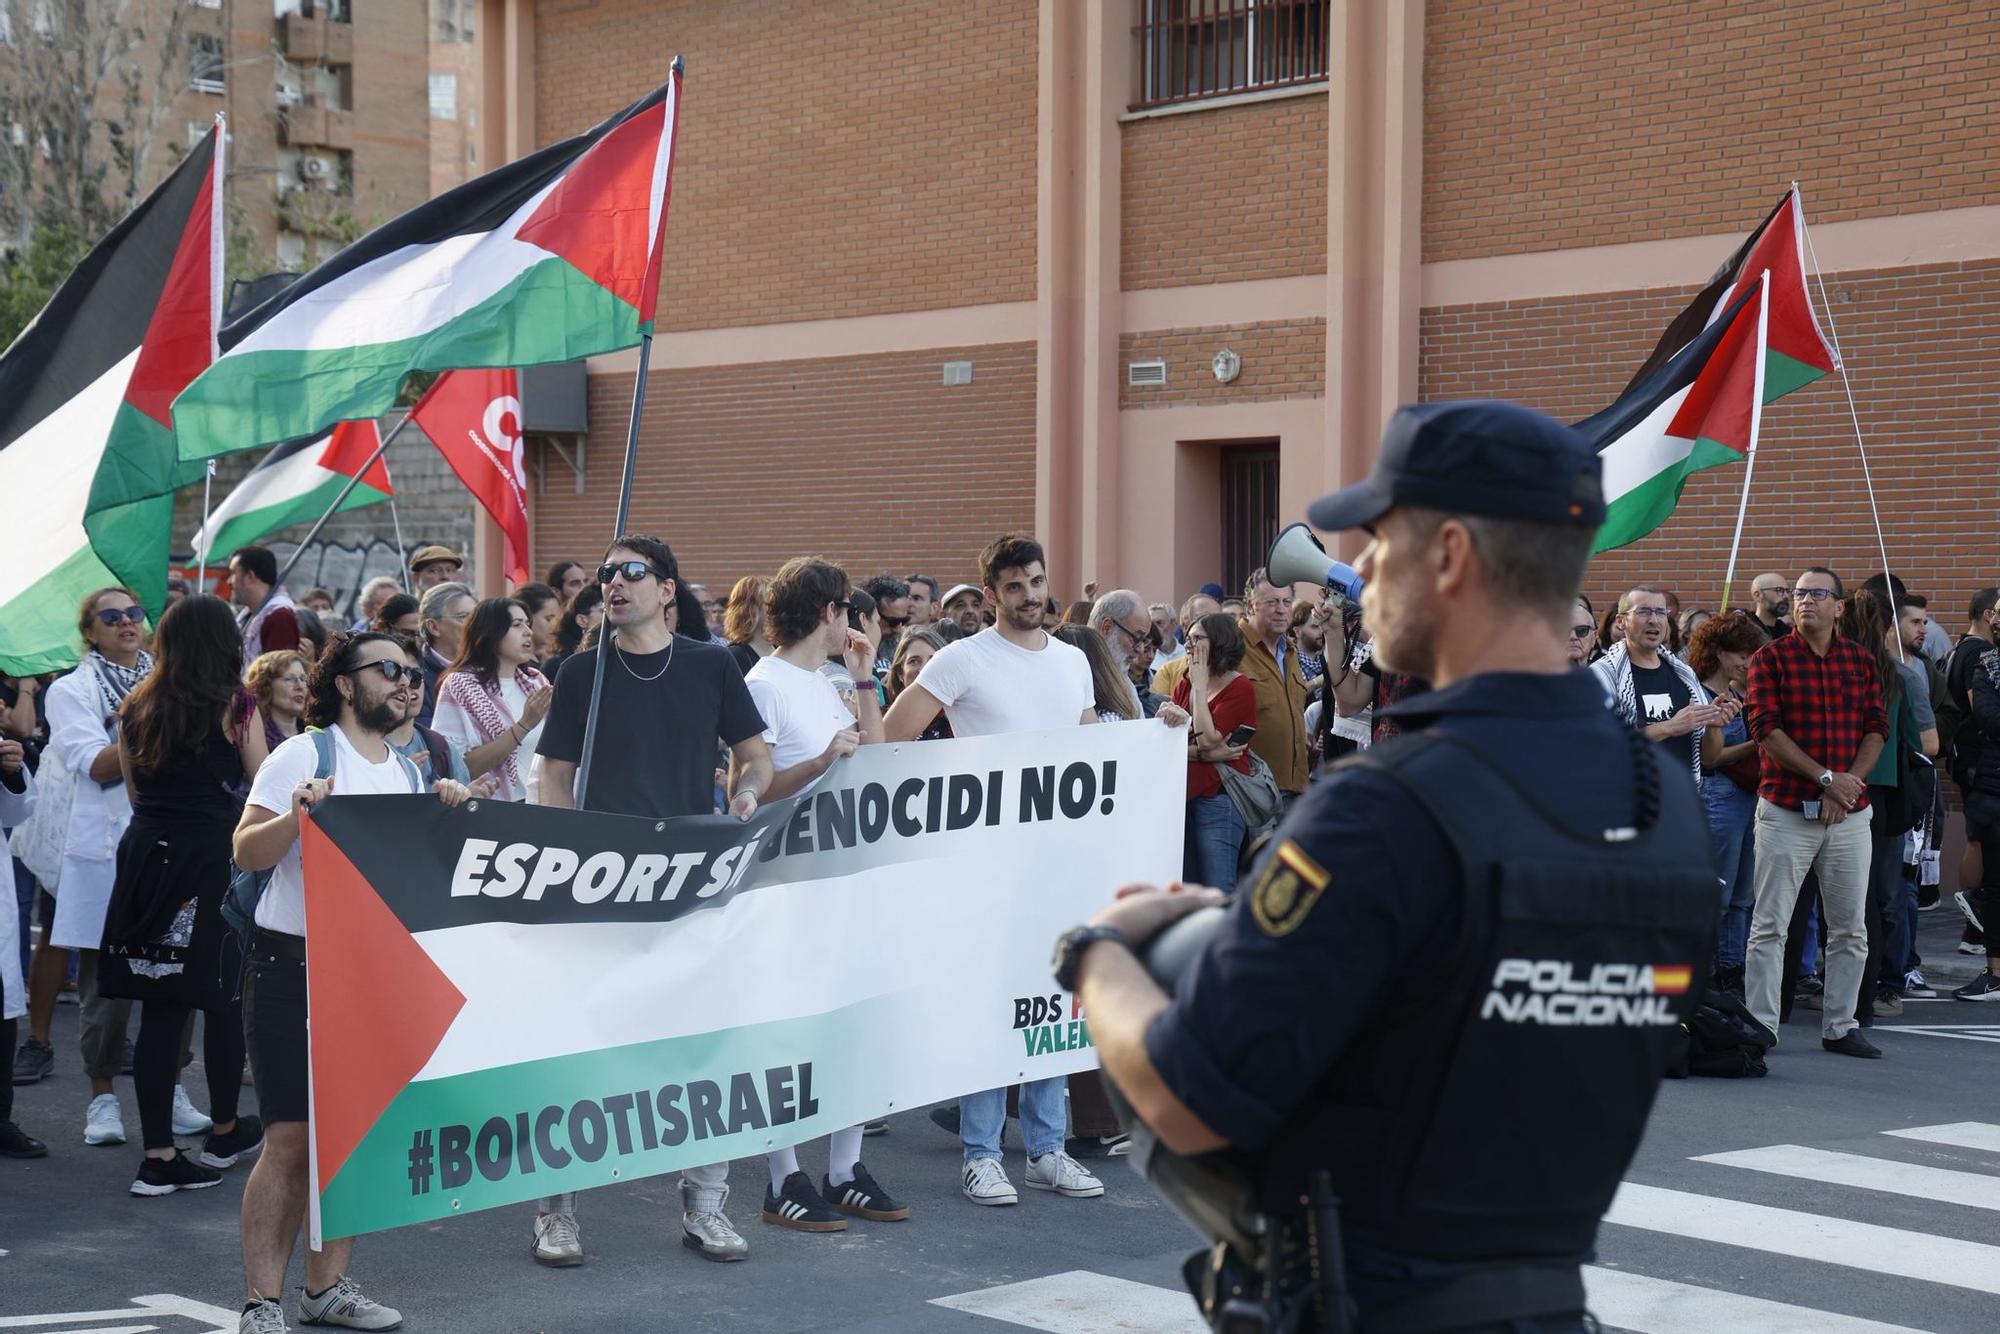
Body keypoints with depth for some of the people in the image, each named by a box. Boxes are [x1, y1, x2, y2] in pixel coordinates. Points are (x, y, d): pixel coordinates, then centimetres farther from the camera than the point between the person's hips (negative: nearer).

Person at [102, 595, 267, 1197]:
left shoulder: (136, 709, 7)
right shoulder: (236, 706, -7)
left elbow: (135, 791, 16)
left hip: (148, 853, 4)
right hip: (216, 859, -4)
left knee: (158, 1009, 5)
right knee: (224, 1000, 12)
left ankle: (159, 1155, 4)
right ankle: (223, 1133, 27)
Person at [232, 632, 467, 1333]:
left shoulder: (410, 774, 14)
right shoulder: (302, 756, -5)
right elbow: (247, 852, -11)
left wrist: (449, 816, -3)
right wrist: (298, 815, -28)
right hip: (293, 967, -6)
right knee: (292, 1138, -9)